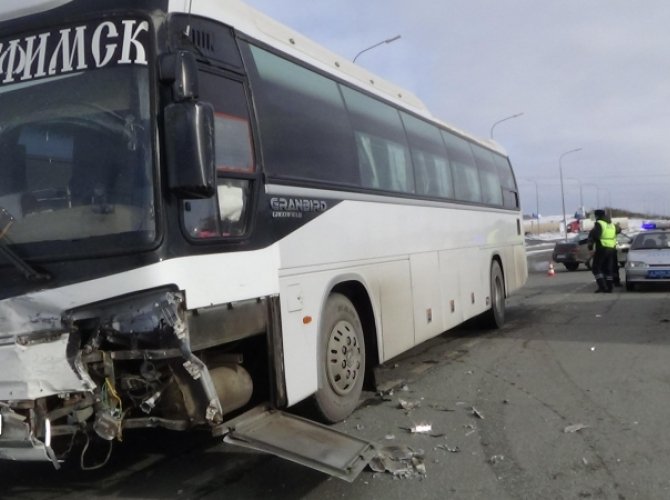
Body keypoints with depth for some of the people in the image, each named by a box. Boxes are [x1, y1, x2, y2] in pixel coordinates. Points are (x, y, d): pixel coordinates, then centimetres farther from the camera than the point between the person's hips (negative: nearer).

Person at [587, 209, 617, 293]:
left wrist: (590, 244, -5)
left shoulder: (599, 224, -9)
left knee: (596, 268, -1)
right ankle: (609, 287, 10)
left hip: (602, 249, -7)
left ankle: (602, 287, -10)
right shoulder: (612, 225, 17)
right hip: (612, 249, 7)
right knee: (609, 269, 11)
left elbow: (593, 235, -17)